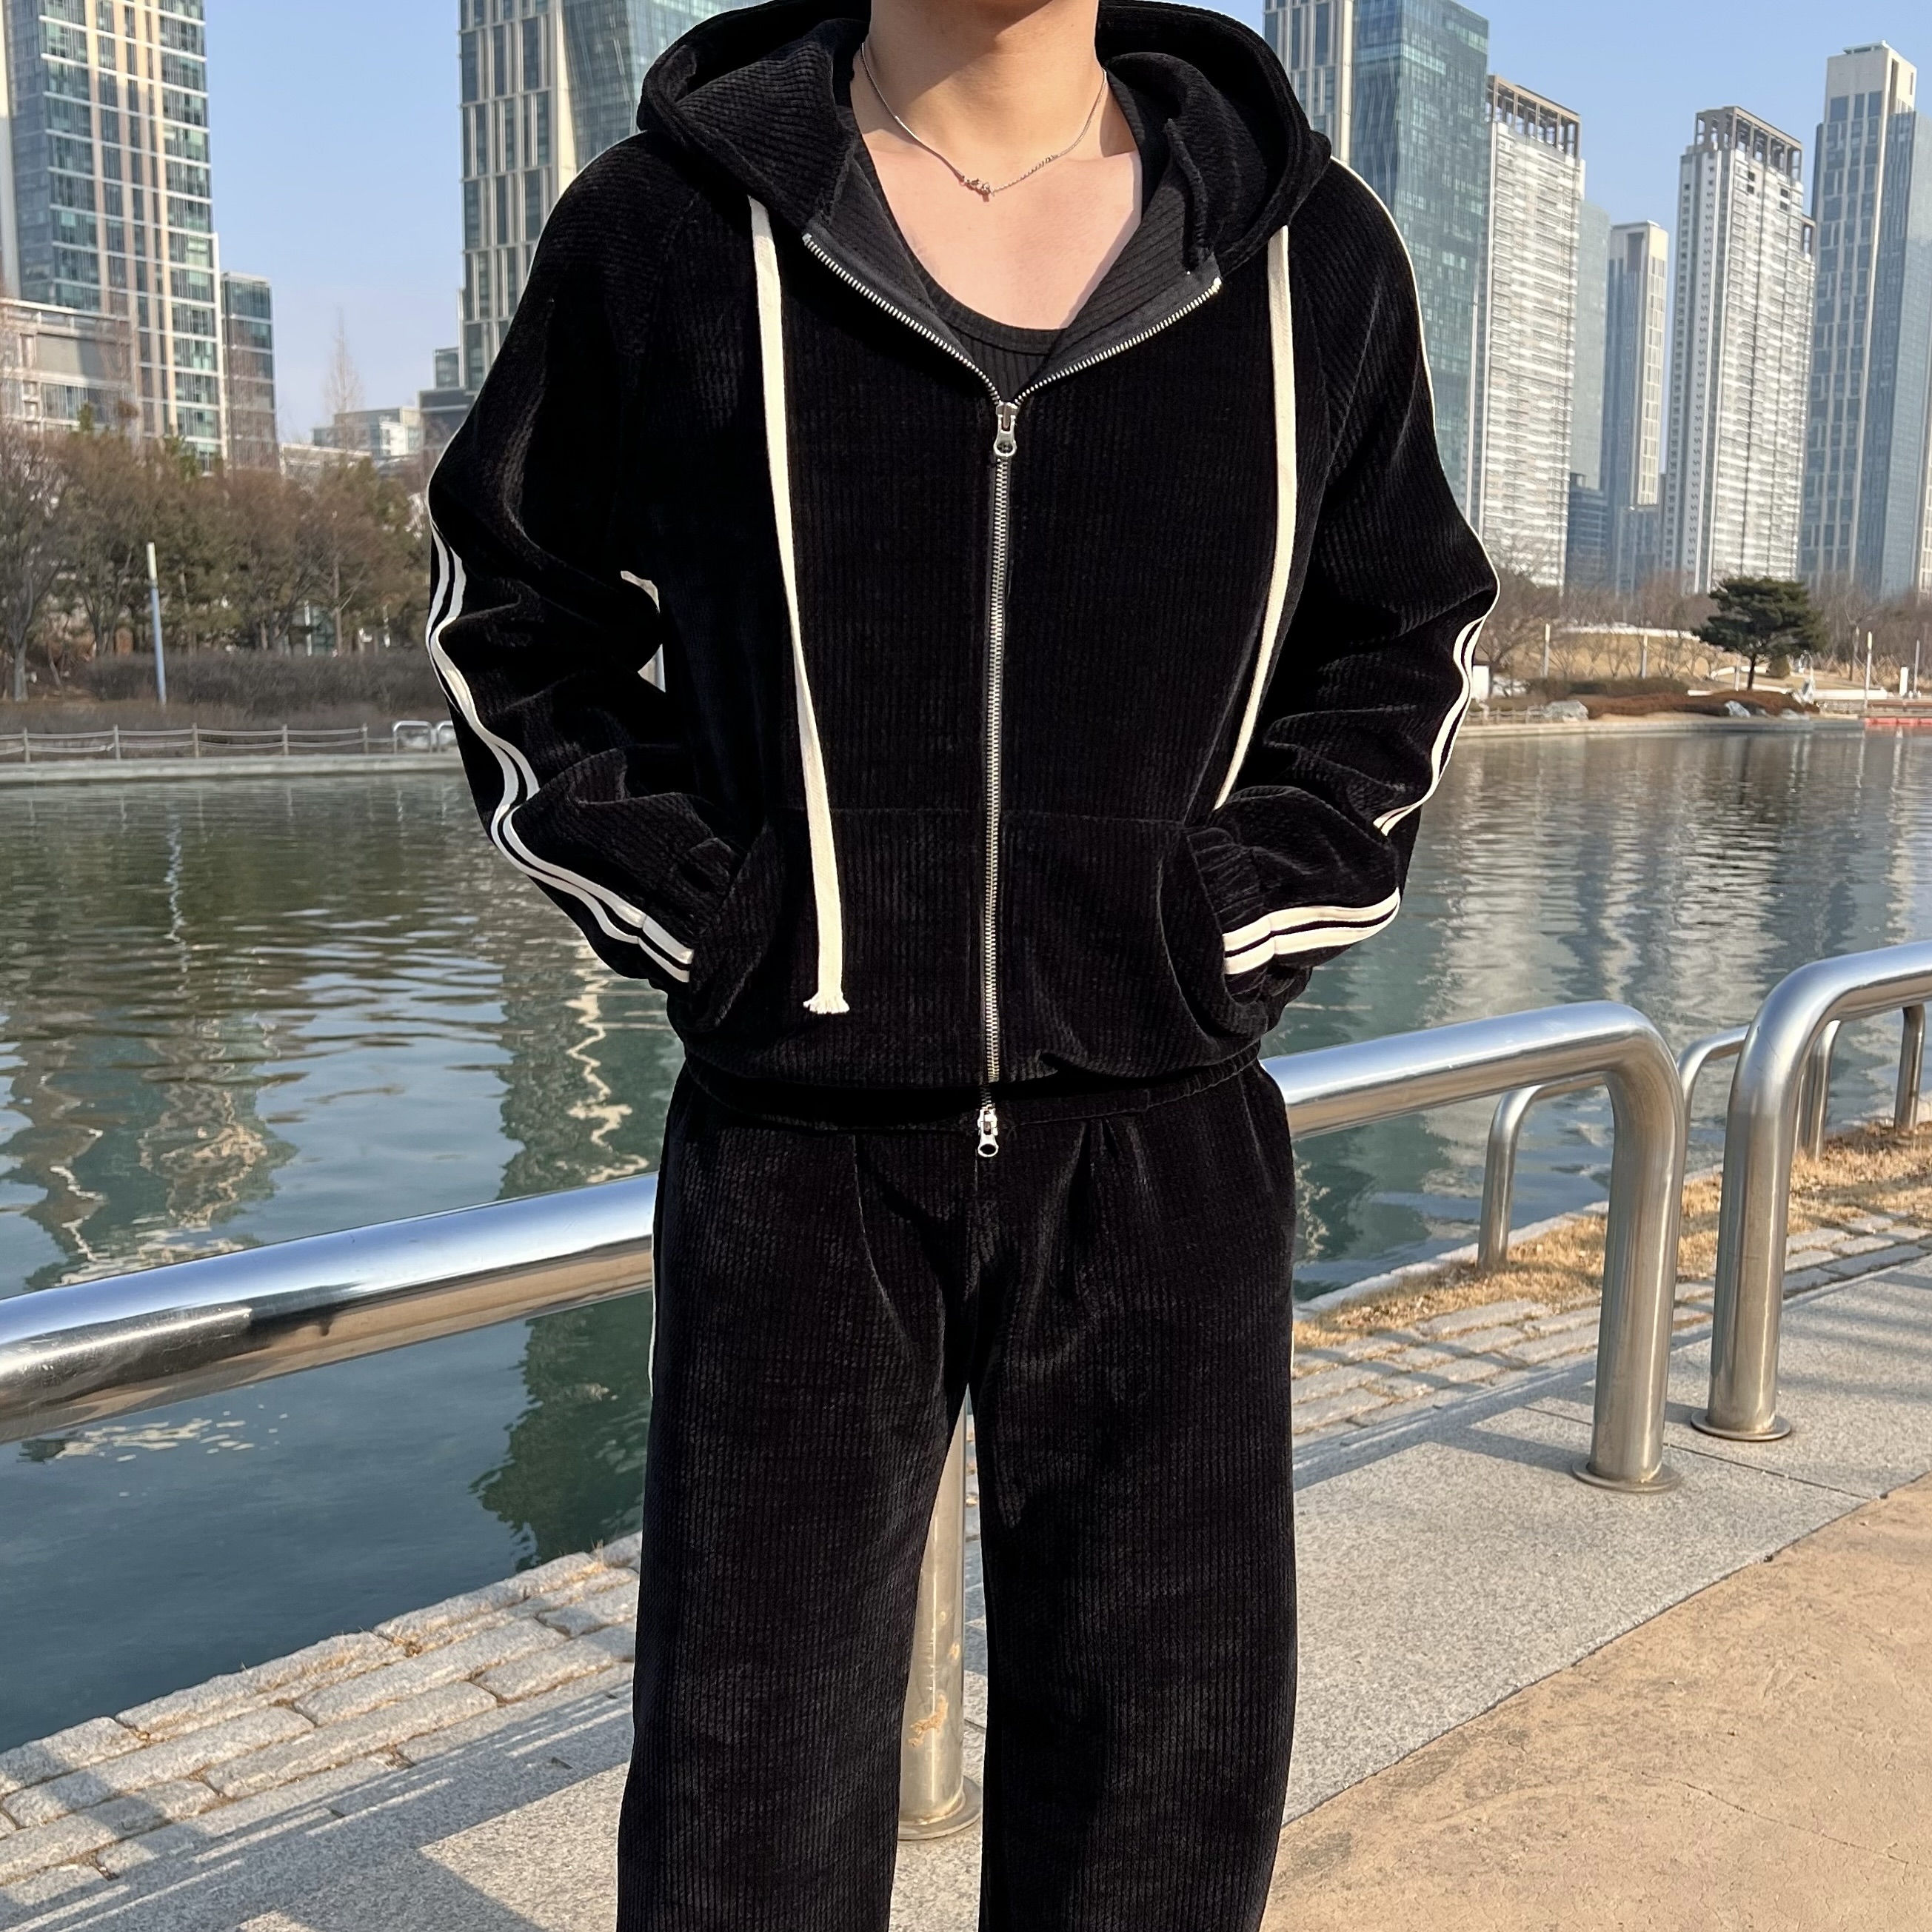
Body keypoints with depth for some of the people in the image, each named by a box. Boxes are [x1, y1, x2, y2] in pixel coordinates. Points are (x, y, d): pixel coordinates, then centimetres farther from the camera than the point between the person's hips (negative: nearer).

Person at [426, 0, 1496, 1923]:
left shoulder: (1312, 254, 3)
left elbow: (1400, 651, 15)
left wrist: (1239, 930, 1)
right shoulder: (666, 228, -1)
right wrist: (706, 926, -2)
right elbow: (517, 620, 11)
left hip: (1161, 1151, 2)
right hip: (801, 1139, -1)